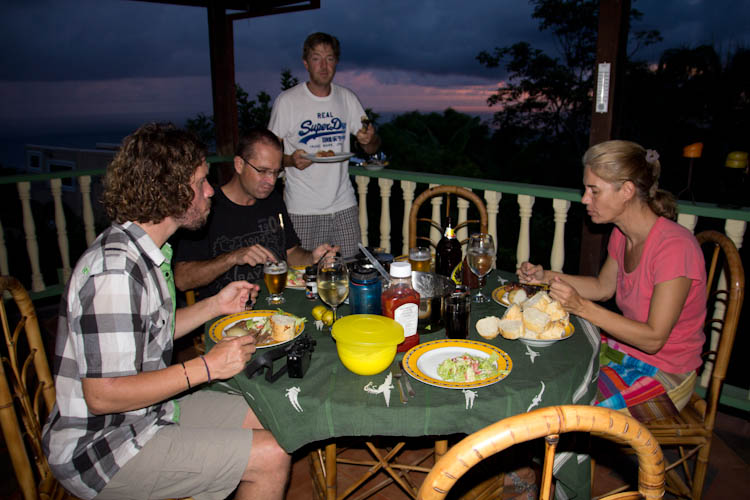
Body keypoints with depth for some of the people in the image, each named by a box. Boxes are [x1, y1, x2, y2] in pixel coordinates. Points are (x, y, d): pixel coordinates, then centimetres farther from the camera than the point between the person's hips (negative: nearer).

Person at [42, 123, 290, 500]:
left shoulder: (141, 250, 5)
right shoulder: (115, 269, -28)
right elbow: (102, 395, -28)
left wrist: (215, 305, 5)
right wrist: (206, 366, -23)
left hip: (146, 411, 10)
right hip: (100, 447, -10)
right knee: (271, 457, -13)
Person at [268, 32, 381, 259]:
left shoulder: (347, 98, 8)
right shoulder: (286, 101, -4)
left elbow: (372, 148, 12)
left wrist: (370, 139, -11)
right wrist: (290, 160, -21)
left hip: (344, 205, 4)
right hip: (302, 210, -3)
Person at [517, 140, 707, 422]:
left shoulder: (675, 247, -27)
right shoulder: (622, 235, -3)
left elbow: (653, 339, -26)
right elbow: (603, 287, 14)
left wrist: (582, 307, -30)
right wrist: (545, 276, 1)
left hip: (664, 374, -7)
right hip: (624, 350, 7)